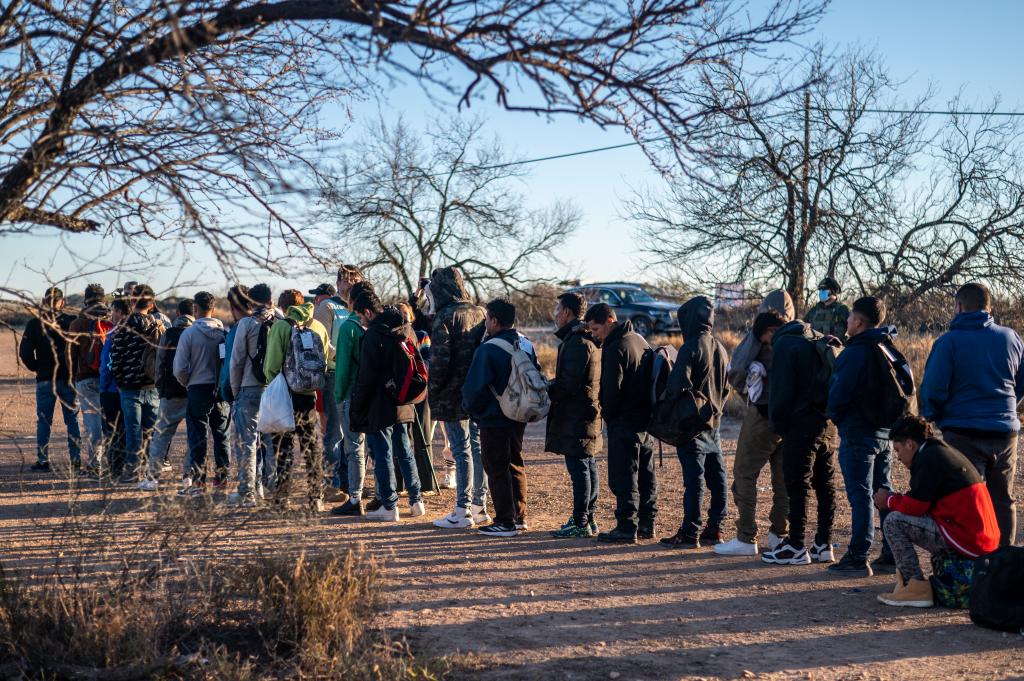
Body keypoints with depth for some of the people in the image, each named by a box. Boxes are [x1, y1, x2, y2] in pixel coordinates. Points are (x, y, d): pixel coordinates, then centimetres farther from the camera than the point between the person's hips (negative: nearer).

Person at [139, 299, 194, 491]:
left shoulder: (168, 334, 1)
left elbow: (160, 364, 2)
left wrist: (160, 388, 12)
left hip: (172, 393, 0)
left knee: (162, 434, 7)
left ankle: (152, 477, 6)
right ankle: (189, 475, 5)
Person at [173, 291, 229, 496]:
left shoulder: (189, 333, -9)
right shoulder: (224, 332, -1)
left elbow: (180, 368, -9)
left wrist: (187, 383, 10)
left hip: (198, 389, -3)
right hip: (221, 389, 3)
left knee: (198, 437, 3)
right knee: (221, 435, 12)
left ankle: (198, 482, 1)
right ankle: (222, 478, 14)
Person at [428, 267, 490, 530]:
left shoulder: (445, 317, -12)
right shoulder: (480, 313, 9)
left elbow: (439, 360, -18)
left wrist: (433, 389, -6)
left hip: (453, 394, -7)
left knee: (461, 451, -3)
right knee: (478, 446, 13)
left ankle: (463, 511, 0)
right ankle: (479, 506, 21)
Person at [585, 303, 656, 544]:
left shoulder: (616, 348, -17)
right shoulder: (639, 340, 12)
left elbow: (611, 388, -20)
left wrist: (608, 415, -4)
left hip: (624, 422, -9)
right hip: (645, 419, 9)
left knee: (624, 475, -5)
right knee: (645, 473, 13)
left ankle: (627, 528, -3)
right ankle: (646, 524, 20)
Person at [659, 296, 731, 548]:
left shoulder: (691, 348, -15)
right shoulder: (720, 348, 11)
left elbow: (678, 384, -23)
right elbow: (726, 387, 17)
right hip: (714, 422, 8)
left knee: (694, 479, -6)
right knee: (717, 478, 9)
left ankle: (690, 533, -3)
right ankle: (714, 529, 15)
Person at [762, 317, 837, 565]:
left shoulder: (784, 345, -4)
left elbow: (781, 389, -10)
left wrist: (778, 423, -2)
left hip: (800, 424, -7)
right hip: (826, 423, 7)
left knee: (797, 487, -3)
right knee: (825, 486, 11)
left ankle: (796, 547, -1)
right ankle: (824, 545, 16)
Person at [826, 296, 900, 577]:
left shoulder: (856, 351, -16)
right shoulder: (889, 349, 11)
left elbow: (840, 390, -18)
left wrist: (834, 414, 0)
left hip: (858, 432, -9)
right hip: (885, 431, 9)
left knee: (860, 495, -6)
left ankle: (858, 558, -3)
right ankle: (891, 556, 17)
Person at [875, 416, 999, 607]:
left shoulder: (928, 458, -10)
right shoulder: (945, 451, 20)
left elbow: (914, 507, -10)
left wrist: (889, 501, 7)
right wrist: (895, 499, 18)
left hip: (967, 541, -10)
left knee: (893, 522, -7)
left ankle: (915, 588, -9)